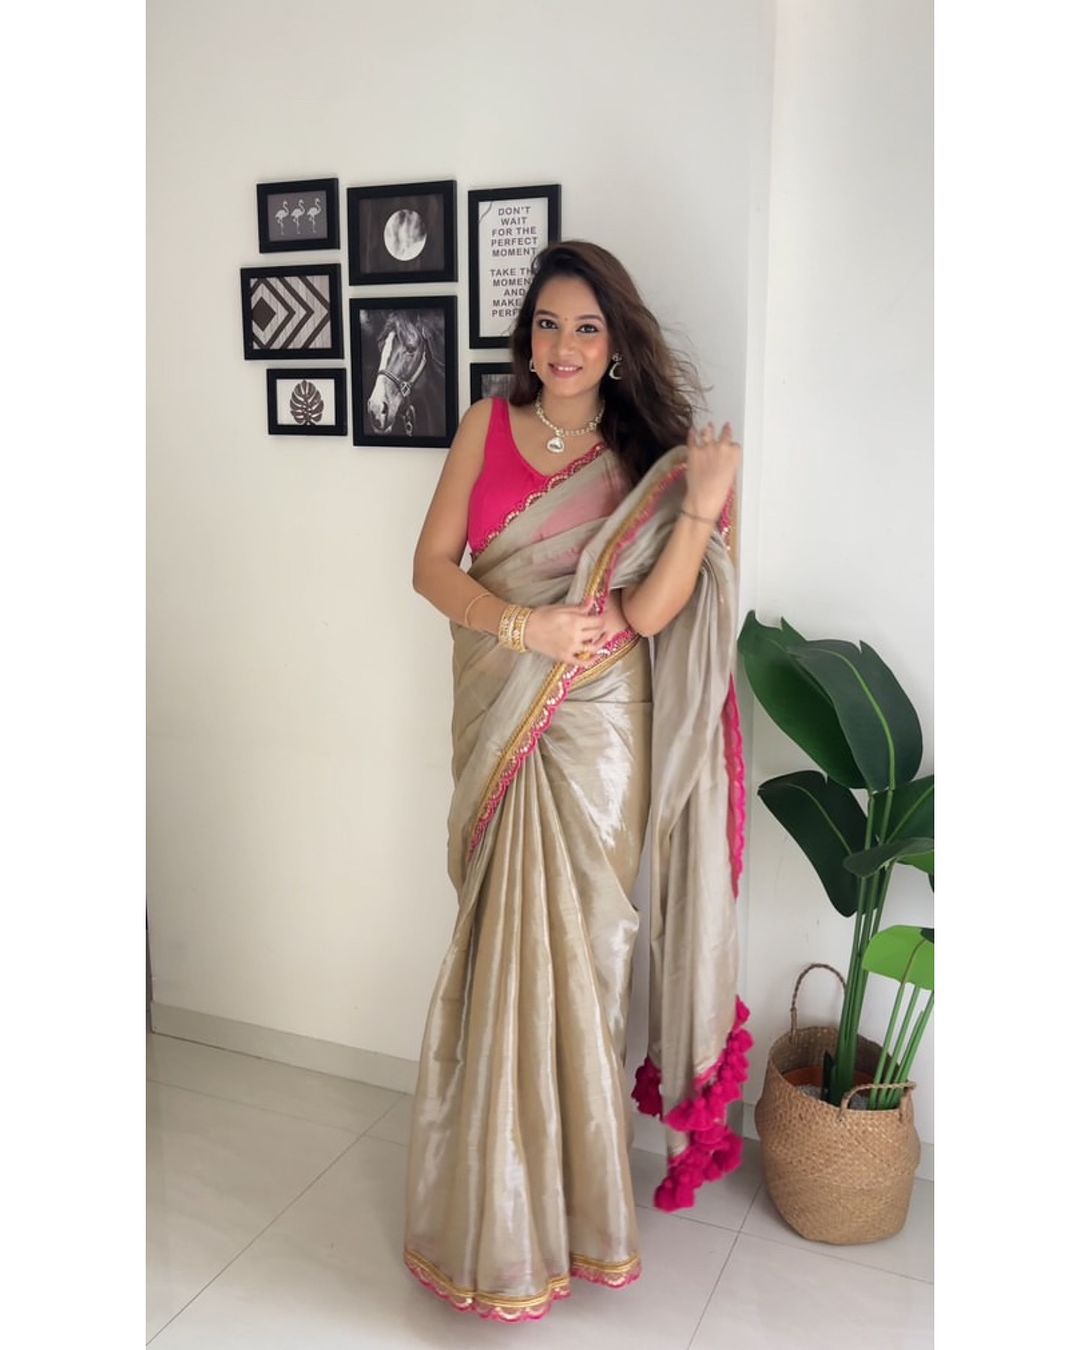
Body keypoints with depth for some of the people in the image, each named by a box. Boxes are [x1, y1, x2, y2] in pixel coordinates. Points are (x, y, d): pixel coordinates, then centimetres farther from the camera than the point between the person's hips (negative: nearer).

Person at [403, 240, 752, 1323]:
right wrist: (524, 626, -15)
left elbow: (649, 609, -12)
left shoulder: (647, 457, 0)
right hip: (499, 722, 2)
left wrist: (705, 504, -24)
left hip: (595, 734, -1)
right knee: (506, 943, 9)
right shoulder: (489, 425, 5)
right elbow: (431, 564, 0)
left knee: (572, 945, 6)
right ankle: (505, 1205, 29)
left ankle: (567, 1193, 28)